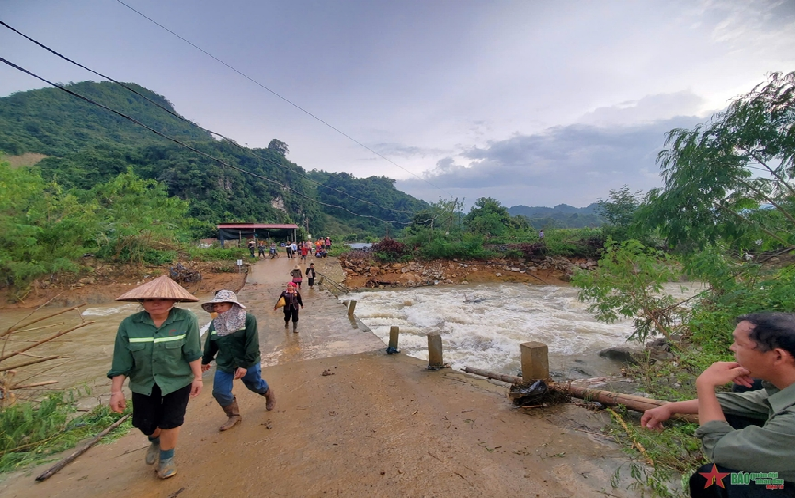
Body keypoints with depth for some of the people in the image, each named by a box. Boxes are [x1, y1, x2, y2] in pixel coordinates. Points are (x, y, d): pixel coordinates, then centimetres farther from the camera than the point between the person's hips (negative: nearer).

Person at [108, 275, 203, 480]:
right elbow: (121, 362, -7)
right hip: (143, 384, 3)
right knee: (146, 424, 17)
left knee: (170, 423, 5)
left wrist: (197, 377, -12)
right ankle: (156, 441, 54)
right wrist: (116, 390, -7)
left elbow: (193, 353, -16)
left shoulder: (186, 320, -22)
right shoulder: (129, 324, -13)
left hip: (178, 382, -3)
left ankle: (166, 458, 35)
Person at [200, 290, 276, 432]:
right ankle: (234, 416, 26)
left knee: (256, 385, 15)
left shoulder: (248, 319, -22)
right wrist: (205, 361, 23)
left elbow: (252, 345, -23)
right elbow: (210, 345, 12)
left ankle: (269, 395, 50)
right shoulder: (215, 323, -4)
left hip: (248, 363, -4)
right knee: (219, 392, 0)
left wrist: (245, 365, -26)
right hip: (224, 364, 4)